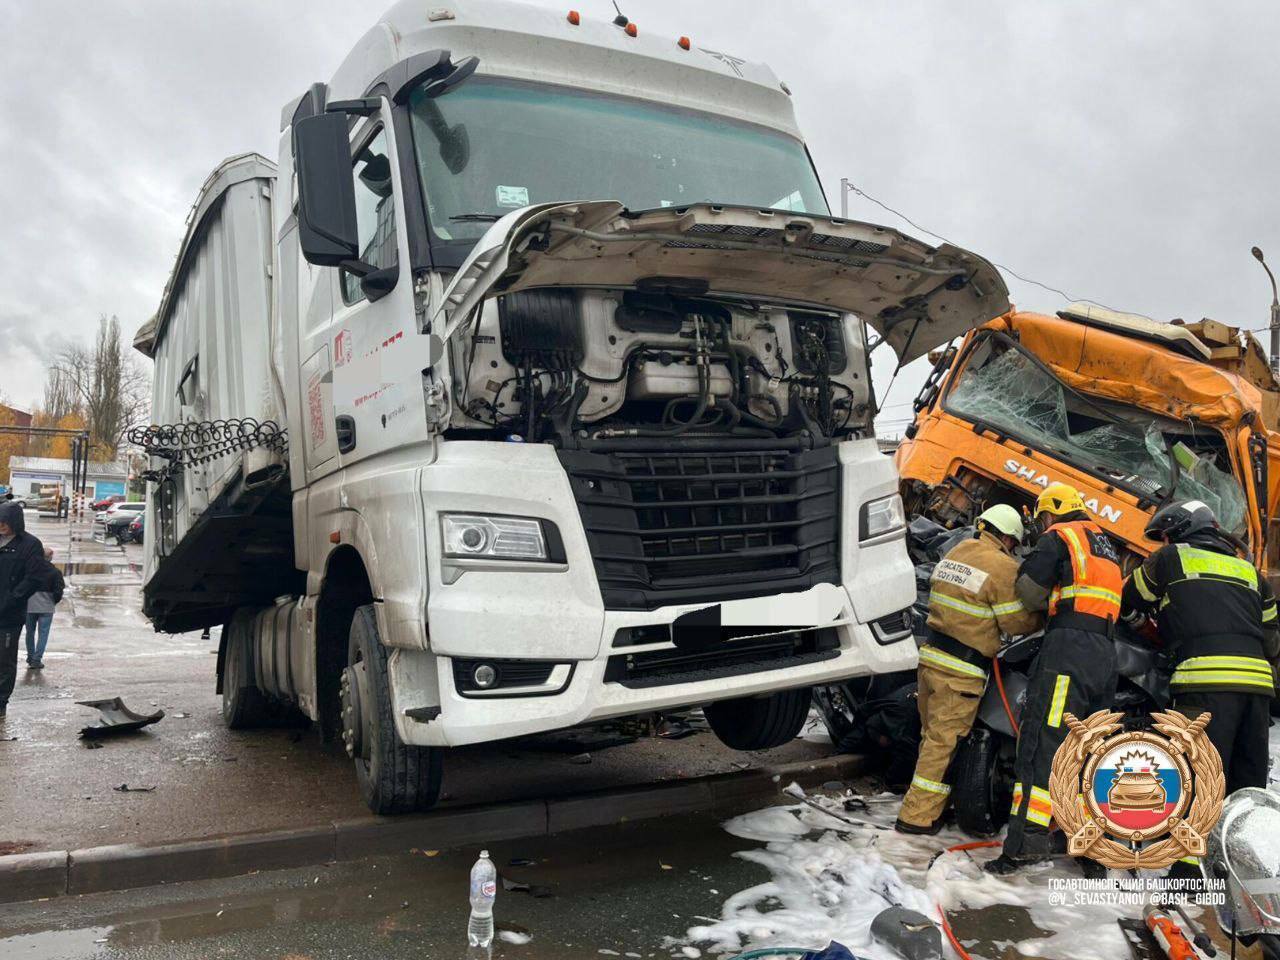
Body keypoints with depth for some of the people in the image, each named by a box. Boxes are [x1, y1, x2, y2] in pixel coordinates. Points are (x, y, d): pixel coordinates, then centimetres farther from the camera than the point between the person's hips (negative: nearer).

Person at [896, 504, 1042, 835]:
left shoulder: (954, 552, 13)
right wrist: (1044, 616, 11)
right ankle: (918, 816, 5)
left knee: (932, 734, 18)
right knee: (944, 741, 0)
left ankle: (921, 801, 30)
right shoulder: (1003, 568, -10)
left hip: (931, 656, 8)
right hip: (961, 670, -8)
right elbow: (1016, 622, -7)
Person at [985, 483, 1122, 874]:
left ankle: (1028, 838, -19)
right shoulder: (1106, 546, 28)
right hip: (1106, 654, 9)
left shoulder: (1057, 538, 2)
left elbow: (1027, 593, 1)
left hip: (1069, 645, -9)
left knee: (1041, 742, -13)